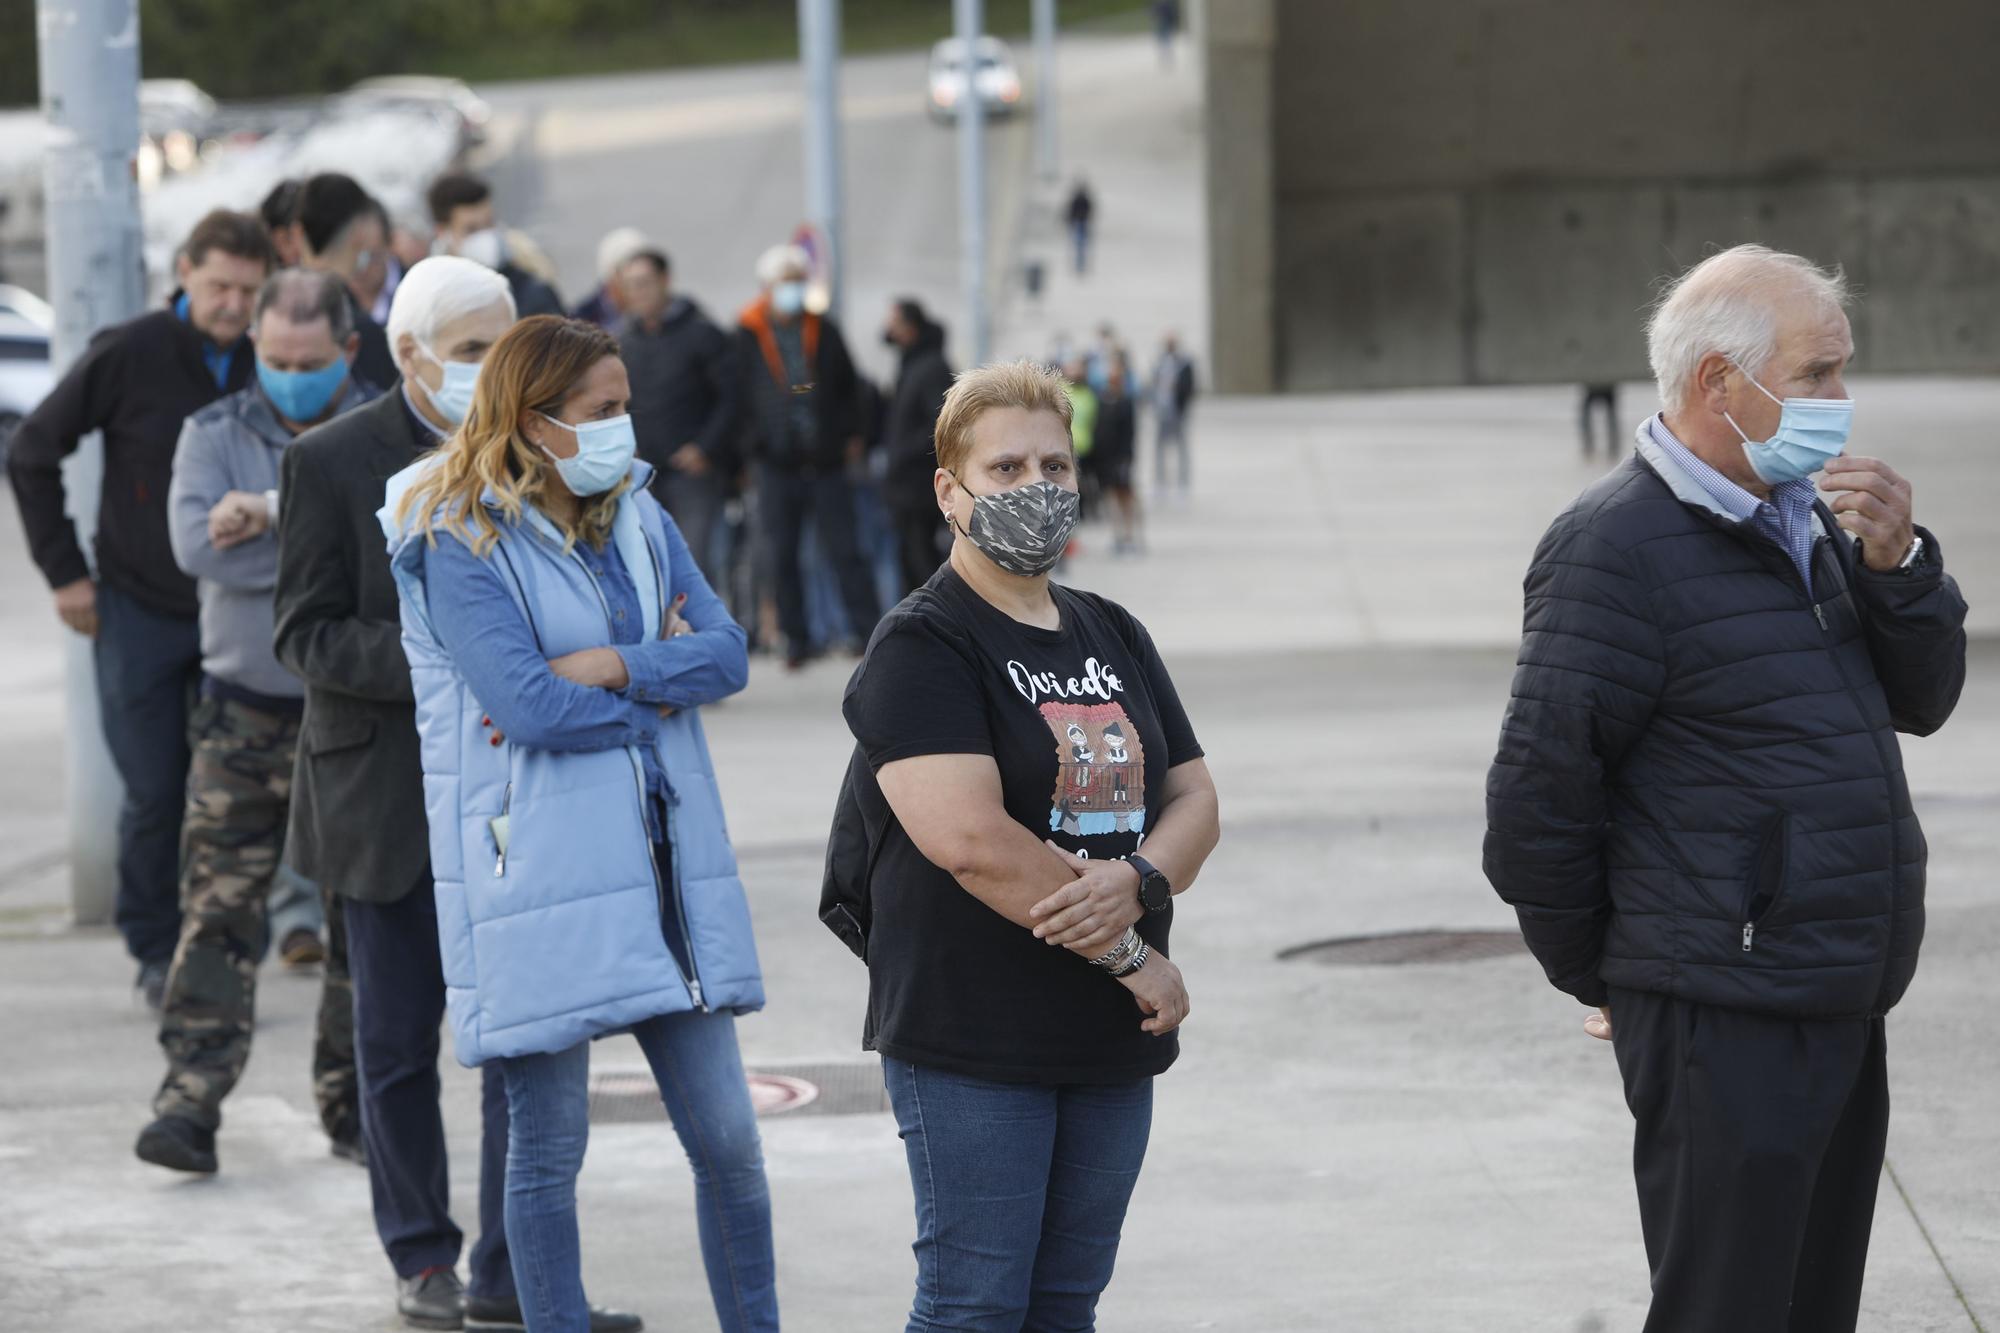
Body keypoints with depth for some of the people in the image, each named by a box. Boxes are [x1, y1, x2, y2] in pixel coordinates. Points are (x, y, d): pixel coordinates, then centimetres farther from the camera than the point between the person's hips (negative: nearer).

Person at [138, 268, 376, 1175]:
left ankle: (355, 1102, 16)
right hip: (244, 715, 0)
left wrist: (275, 513, -19)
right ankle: (191, 1101, -6)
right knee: (217, 911, -6)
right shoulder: (213, 436, 4)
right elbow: (198, 546, -14)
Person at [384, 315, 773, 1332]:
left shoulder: (638, 518, 11)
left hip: (665, 864, 6)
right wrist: (657, 693, -6)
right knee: (548, 1151, 3)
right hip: (538, 879, -5)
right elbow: (523, 703, -18)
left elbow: (727, 653, 1)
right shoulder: (460, 542, -8)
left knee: (727, 1137, 5)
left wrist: (609, 669, -15)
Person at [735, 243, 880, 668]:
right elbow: (735, 394, 2)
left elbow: (848, 388, 14)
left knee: (844, 550, 0)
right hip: (776, 465, -1)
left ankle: (868, 629, 2)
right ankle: (796, 638, 12)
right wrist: (749, 442, -4)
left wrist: (851, 436, 6)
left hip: (825, 462, 1)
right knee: (782, 556, 4)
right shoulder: (746, 337, -1)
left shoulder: (824, 332, 8)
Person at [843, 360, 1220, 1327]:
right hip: (972, 1040, -7)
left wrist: (1136, 884, -14)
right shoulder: (921, 646, -8)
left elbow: (1194, 800, 11)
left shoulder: (1114, 637, 16)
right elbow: (970, 838, -20)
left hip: (1111, 1036, 7)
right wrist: (1131, 957, -15)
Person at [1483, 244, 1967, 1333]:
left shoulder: (1804, 518, 12)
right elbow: (1539, 787, -14)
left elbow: (1922, 699, 15)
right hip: (1725, 1026, -8)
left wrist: (1895, 566, -4)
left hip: (1841, 1003, 9)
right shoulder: (1619, 545, -14)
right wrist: (1598, 976, -3)